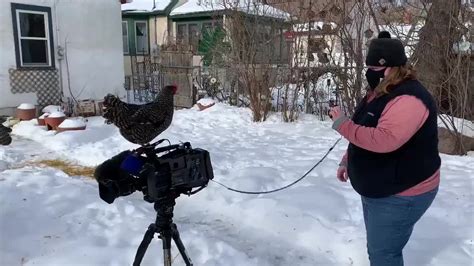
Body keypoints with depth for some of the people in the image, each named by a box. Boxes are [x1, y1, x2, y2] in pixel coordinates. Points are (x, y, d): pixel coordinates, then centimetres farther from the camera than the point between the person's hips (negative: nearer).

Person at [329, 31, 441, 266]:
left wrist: (341, 123, -30)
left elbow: (383, 140, -38)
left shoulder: (408, 99, -26)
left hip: (401, 194, -10)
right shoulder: (379, 93, 8)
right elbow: (364, 134, 18)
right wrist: (347, 161, 16)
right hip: (377, 189, 10)